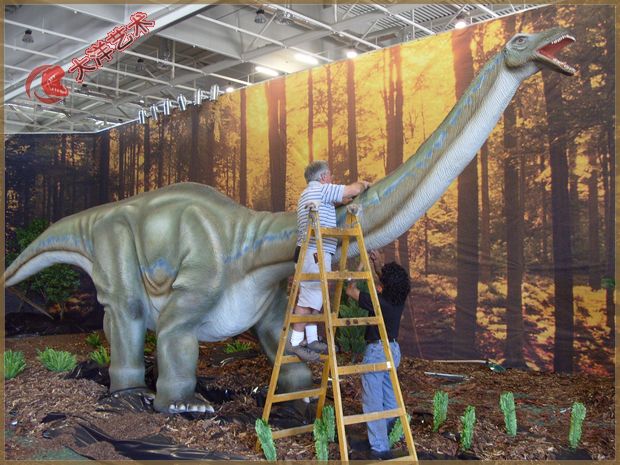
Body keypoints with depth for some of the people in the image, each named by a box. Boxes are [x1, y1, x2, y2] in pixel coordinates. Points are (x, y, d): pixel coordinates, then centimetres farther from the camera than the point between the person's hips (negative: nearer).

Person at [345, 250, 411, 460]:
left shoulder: (378, 301, -21)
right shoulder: (399, 299, 0)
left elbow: (351, 290, -14)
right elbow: (388, 283, 21)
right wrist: (378, 265, 14)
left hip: (377, 351, -8)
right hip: (394, 350, 8)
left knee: (373, 400, -5)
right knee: (389, 396, 18)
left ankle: (380, 448, -5)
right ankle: (389, 434, 28)